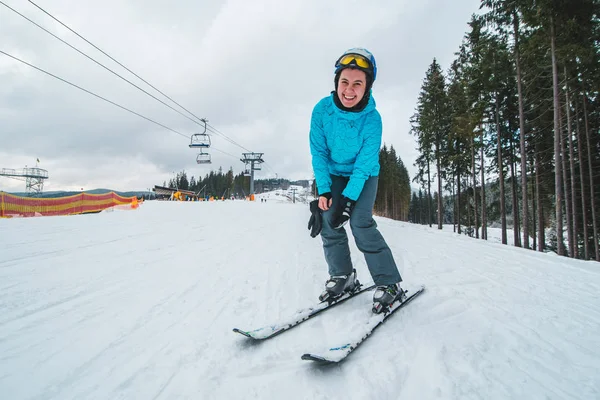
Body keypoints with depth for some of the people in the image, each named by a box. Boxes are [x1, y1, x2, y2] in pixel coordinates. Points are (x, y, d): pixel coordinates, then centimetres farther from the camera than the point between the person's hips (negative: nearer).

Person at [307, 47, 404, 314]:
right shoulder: (322, 109, -20)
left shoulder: (372, 119, -25)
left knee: (361, 224, -17)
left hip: (364, 175, -3)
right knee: (328, 221, -8)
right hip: (333, 173, 3)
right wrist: (323, 190, -19)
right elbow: (318, 151, -14)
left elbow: (364, 165, -24)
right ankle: (342, 276, 10)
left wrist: (347, 198, -30)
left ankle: (390, 284, -5)